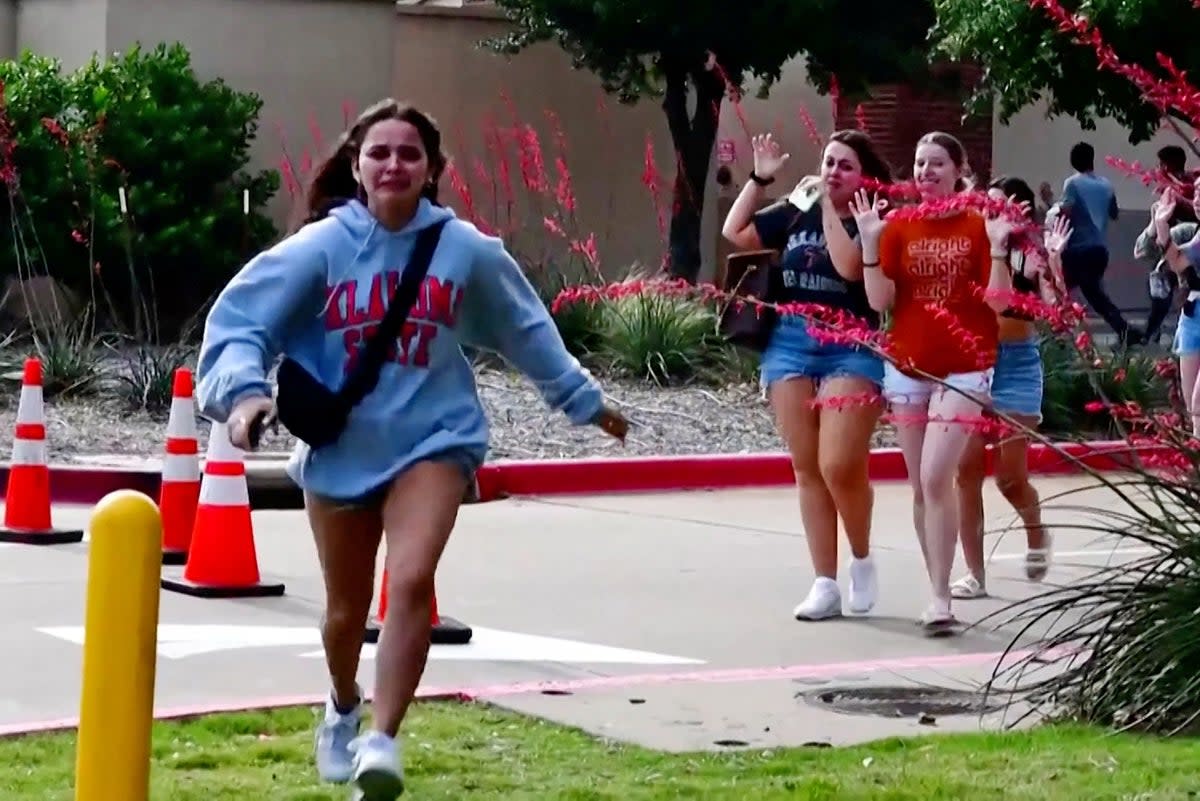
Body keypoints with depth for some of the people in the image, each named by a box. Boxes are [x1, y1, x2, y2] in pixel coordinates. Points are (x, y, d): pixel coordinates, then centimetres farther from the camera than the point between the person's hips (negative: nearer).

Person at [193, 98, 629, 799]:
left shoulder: (466, 249, -6)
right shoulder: (321, 247, -11)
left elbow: (526, 329, 8)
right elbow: (240, 318, -15)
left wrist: (584, 399, 17)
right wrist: (244, 389, -34)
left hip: (432, 438, -1)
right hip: (338, 447, 1)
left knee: (412, 582, -23)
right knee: (347, 608, 15)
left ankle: (383, 740, -17)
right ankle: (343, 710, 46)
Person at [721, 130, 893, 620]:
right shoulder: (796, 213, 10)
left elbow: (849, 266, -21)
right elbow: (735, 233, 9)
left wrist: (829, 207, -14)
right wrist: (759, 179, 5)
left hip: (850, 348, -5)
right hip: (790, 344, 5)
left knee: (839, 466, -14)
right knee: (807, 468, 5)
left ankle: (862, 560, 12)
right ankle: (825, 583, 10)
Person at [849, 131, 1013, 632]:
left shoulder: (979, 225, -3)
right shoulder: (899, 225, 3)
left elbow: (999, 302, -7)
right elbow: (879, 301, -2)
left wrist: (998, 246, -19)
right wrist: (869, 241, -11)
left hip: (964, 368, -4)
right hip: (907, 366, 4)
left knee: (936, 479, -15)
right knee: (921, 488, 8)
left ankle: (940, 598, -11)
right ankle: (939, 593, 18)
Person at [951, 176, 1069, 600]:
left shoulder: (1032, 255, -6)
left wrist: (1054, 259, -24)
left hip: (1016, 363, -3)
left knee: (1010, 476, -1)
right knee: (967, 470, -1)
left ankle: (1036, 532, 33)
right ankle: (975, 573, 6)